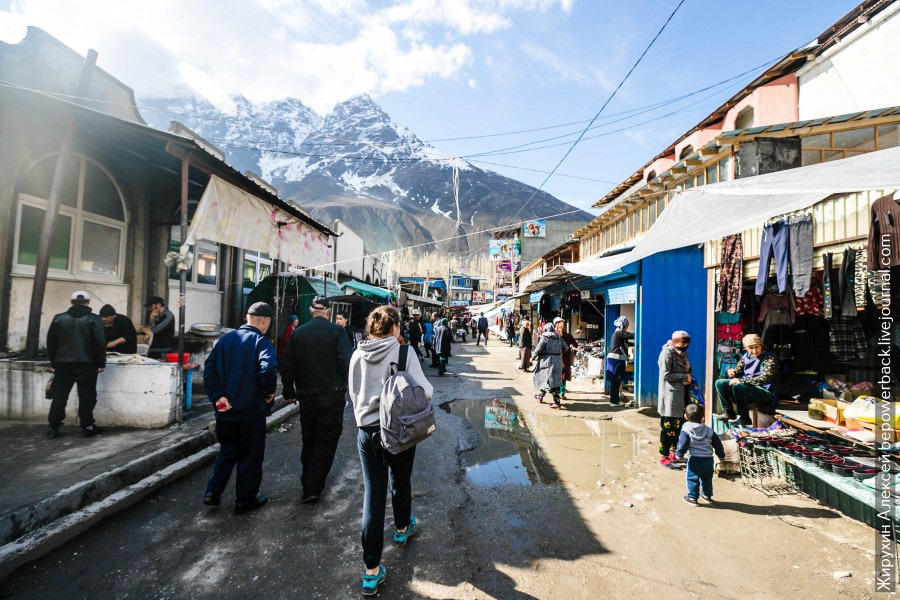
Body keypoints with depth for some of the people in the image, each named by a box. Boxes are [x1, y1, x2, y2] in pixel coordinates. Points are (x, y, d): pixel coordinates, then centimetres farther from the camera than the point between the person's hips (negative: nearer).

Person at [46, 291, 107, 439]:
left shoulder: (58, 318, 6)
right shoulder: (93, 319, -6)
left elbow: (51, 342, 9)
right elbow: (100, 343, -10)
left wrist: (53, 363, 17)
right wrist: (101, 363, -2)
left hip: (63, 363, 4)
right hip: (86, 364, -4)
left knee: (59, 395, 10)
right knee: (86, 396, 2)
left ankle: (53, 428, 12)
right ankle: (87, 427, 6)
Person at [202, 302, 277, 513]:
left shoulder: (225, 339, 4)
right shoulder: (261, 341, -14)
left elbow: (209, 369, -1)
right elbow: (268, 369, -30)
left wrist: (217, 396, -4)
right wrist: (269, 392, -14)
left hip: (226, 410, 5)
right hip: (252, 410, -5)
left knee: (227, 452, 24)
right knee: (251, 455, 10)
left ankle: (213, 492, 21)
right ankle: (246, 499, 21)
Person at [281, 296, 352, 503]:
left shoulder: (298, 333, 3)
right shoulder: (336, 331, -7)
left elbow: (288, 366, 5)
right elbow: (345, 362, -17)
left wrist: (289, 391, 16)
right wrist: (344, 385, -3)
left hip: (306, 395, 4)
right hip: (331, 395, -3)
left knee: (309, 439, 20)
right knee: (326, 441, 5)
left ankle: (308, 480, 32)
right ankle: (313, 488, 3)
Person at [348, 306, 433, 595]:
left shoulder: (358, 355, -3)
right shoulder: (402, 351, -14)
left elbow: (354, 394, 9)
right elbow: (424, 391, -15)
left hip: (367, 432, 2)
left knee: (373, 497, 6)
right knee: (400, 483, 24)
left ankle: (372, 571, 11)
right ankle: (402, 529, 49)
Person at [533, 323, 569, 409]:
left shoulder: (544, 338, -10)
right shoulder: (559, 338, 9)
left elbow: (538, 349, -13)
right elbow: (566, 348, 12)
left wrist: (533, 357, 1)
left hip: (547, 361, -7)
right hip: (557, 362, 7)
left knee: (551, 382, -5)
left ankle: (557, 402, -10)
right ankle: (540, 396, 33)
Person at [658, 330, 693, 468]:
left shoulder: (683, 353, 16)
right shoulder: (667, 353, -12)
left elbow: (687, 371, 25)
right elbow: (666, 375, -18)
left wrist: (689, 380, 5)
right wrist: (684, 377, -15)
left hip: (682, 395, 9)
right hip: (670, 395, -9)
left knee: (678, 425, 14)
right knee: (668, 427, -4)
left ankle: (673, 452, 27)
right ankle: (664, 457, 3)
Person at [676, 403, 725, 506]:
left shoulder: (686, 430, -10)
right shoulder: (709, 430, 5)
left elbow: (683, 444, -16)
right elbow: (717, 444, 11)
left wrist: (679, 454, -3)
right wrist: (721, 456, 26)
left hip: (695, 459, -5)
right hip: (708, 459, 5)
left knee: (692, 478, 6)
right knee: (707, 478, 22)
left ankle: (692, 497, 9)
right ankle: (707, 495, 35)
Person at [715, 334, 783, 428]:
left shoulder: (770, 359, -10)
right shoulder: (746, 356, 10)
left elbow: (763, 379, -23)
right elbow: (738, 370, 20)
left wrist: (740, 381, -25)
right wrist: (731, 372, -6)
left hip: (765, 393, -7)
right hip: (746, 387, 8)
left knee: (737, 387, -35)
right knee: (720, 383, -6)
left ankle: (744, 419, -20)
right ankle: (730, 413, 4)